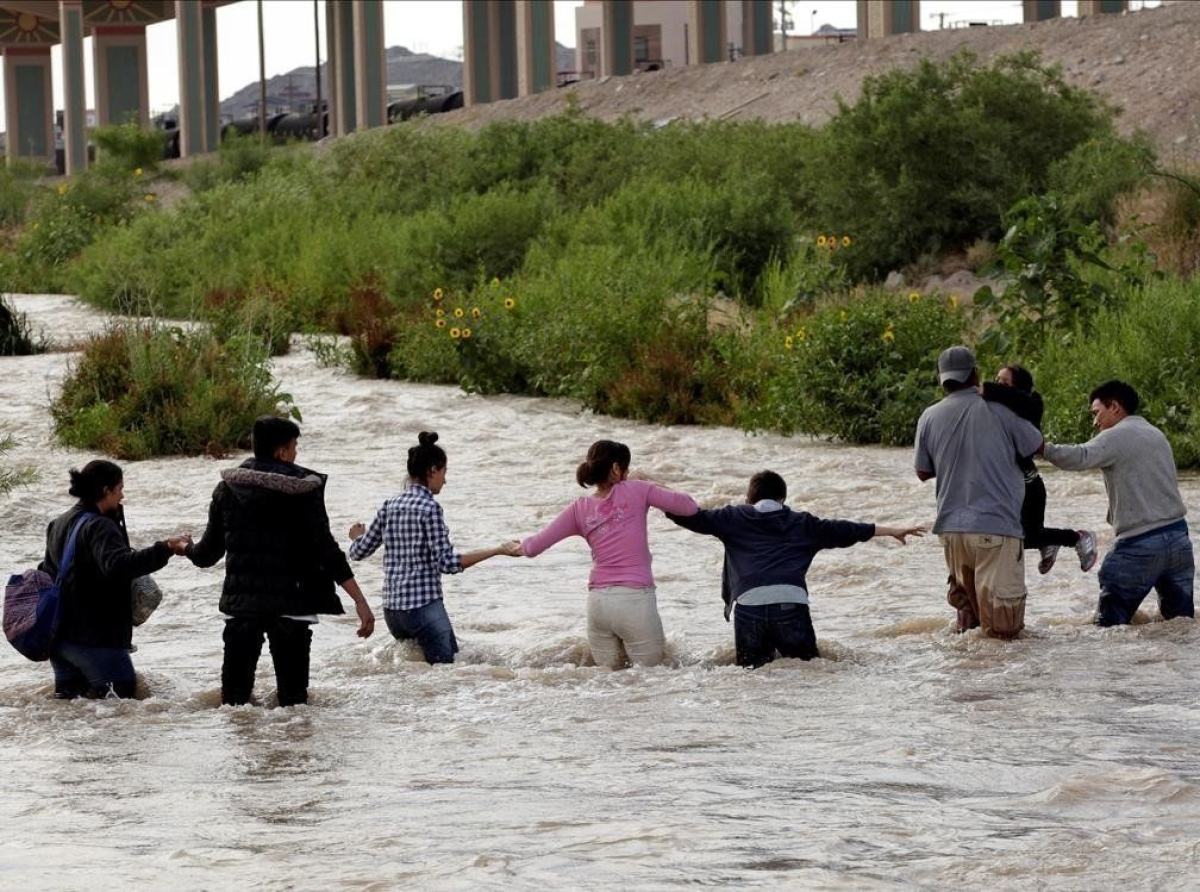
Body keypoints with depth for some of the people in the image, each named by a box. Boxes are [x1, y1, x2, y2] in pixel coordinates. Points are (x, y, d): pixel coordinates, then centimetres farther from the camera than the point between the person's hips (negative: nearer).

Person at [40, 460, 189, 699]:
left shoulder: (59, 524, 14)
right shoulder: (99, 527, -16)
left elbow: (47, 570, 26)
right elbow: (117, 565, -33)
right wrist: (164, 549, -35)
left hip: (57, 632, 9)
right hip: (94, 635, -9)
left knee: (68, 693, 15)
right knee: (122, 690, -7)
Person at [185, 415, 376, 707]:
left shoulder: (227, 488, 4)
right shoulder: (303, 490, -8)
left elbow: (209, 551, 12)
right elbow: (326, 549, -14)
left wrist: (188, 550, 37)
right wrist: (359, 600, -14)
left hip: (240, 604, 4)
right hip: (291, 603, -4)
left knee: (235, 693, 10)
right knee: (293, 692, 1)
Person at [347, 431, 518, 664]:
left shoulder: (390, 506, 9)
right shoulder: (429, 507, -10)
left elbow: (359, 551, 16)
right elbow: (447, 562, -16)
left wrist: (357, 535, 40)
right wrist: (497, 551, -16)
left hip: (392, 609, 7)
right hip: (424, 607, -7)